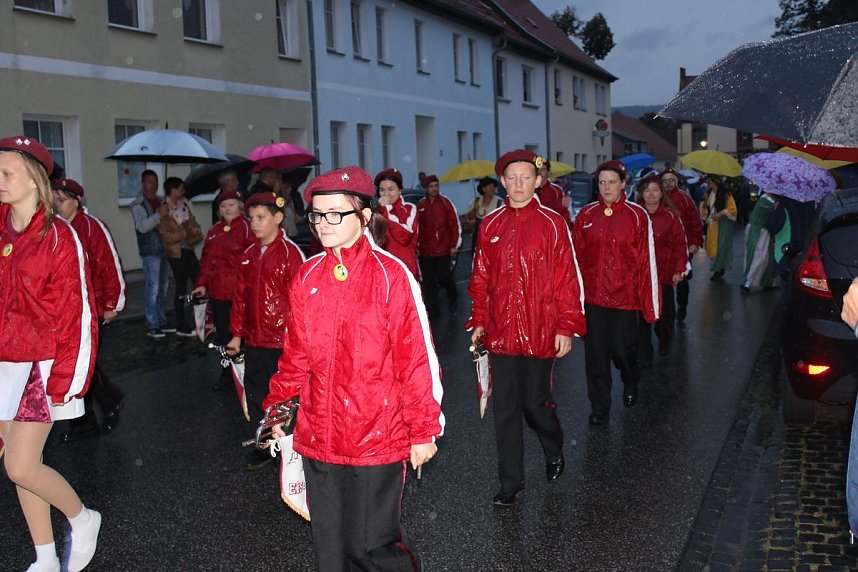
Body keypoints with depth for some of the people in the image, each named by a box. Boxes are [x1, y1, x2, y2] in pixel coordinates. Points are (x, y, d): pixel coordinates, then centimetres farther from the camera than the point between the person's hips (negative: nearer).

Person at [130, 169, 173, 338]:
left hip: (164, 249, 7)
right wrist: (159, 215, -26)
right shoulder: (138, 204, -4)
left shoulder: (160, 201, 15)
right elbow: (142, 226, -18)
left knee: (163, 287, 11)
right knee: (152, 288, -8)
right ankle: (152, 325, -3)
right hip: (150, 251, -7)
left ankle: (162, 321, 20)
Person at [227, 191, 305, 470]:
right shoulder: (248, 255, 10)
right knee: (256, 396, 14)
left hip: (283, 343, -6)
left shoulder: (291, 253, -10)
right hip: (254, 342, 6)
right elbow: (240, 296, 14)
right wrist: (237, 334, 13)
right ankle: (264, 446, 30)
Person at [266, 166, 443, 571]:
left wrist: (424, 429, -6)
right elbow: (296, 354, 13)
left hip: (377, 435, -4)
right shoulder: (307, 277, 5)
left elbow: (416, 357, -8)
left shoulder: (391, 276, -10)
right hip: (318, 435, 5)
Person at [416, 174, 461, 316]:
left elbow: (455, 225, -1)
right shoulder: (420, 205, 5)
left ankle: (453, 298, 26)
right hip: (425, 250, 3)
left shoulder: (446, 202, -2)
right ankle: (432, 309, 16)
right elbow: (417, 227, 11)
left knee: (444, 276, -5)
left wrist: (454, 245, -4)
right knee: (428, 281, 6)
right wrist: (417, 245, 11)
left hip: (443, 249, -3)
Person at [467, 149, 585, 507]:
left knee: (535, 403, 7)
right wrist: (479, 322, 8)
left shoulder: (552, 224, -3)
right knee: (505, 409, 6)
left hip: (540, 334, -3)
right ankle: (511, 484, 19)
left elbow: (567, 278, -4)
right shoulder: (490, 225, 6)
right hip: (500, 333, 3)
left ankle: (555, 452, 39)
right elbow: (481, 279, 11)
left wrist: (566, 327, -6)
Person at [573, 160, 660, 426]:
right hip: (592, 295, 2)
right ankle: (599, 406, 21)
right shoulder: (586, 215, 3)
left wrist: (649, 303, -4)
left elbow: (647, 260, -3)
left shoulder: (637, 215, -3)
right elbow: (577, 256, 6)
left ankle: (631, 383, 39)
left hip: (625, 295, -2)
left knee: (622, 348, 5)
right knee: (595, 352, 6)